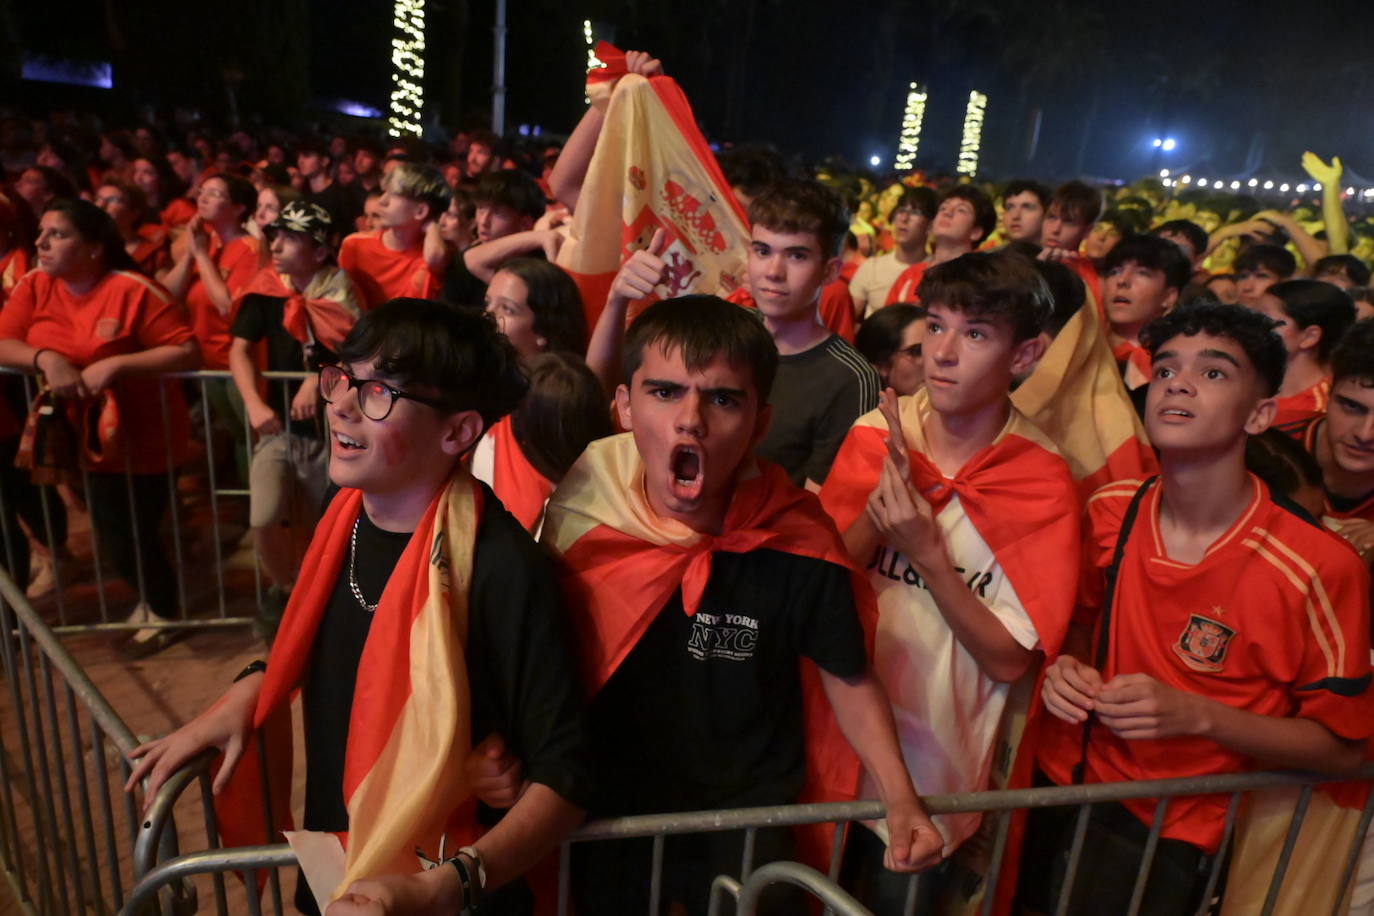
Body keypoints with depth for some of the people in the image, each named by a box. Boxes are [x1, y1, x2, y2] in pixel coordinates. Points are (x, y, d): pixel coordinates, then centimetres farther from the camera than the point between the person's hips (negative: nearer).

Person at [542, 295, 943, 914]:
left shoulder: (799, 548, -22)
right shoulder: (578, 514, -18)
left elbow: (849, 678, -7)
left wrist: (901, 799, -15)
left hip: (749, 822, -1)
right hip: (605, 814, 2)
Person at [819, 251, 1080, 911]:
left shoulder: (1044, 483, -16)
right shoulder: (875, 435, -9)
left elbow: (1008, 660, -14)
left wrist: (929, 555, -27)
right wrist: (881, 503, -23)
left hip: (939, 764, -2)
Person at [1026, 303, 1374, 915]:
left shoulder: (1320, 567, -20)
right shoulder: (1109, 512, -8)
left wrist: (1196, 715, -25)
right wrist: (1067, 667, -11)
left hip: (1164, 838, -4)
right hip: (1054, 788, 4)